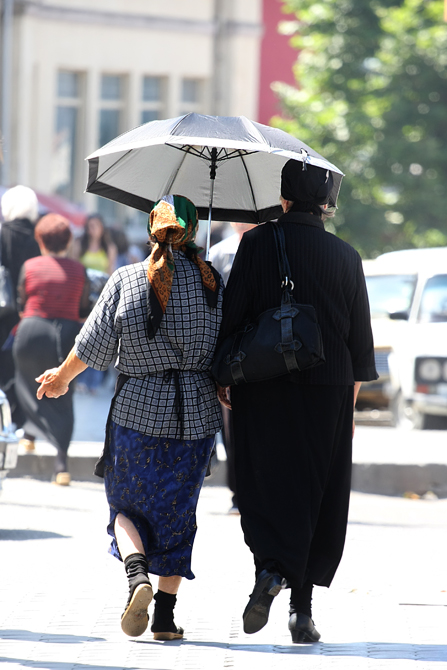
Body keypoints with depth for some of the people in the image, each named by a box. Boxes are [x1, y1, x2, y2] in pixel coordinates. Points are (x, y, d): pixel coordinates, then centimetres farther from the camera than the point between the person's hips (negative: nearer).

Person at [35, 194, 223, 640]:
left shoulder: (125, 281, -7)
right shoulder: (212, 282, -3)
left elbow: (93, 345, -3)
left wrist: (62, 377, 15)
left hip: (138, 411, -1)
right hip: (196, 416, 1)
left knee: (129, 506, 14)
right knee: (176, 512, 14)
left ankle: (137, 573, -14)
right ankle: (166, 614, 12)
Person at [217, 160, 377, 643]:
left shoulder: (258, 243, -4)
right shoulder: (345, 257, 1)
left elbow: (231, 313, -4)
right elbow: (360, 330, 7)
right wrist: (355, 382, 19)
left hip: (263, 389, -1)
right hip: (328, 387, 1)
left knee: (264, 485, 5)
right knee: (317, 493, 7)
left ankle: (269, 567, -23)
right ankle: (303, 610, 6)